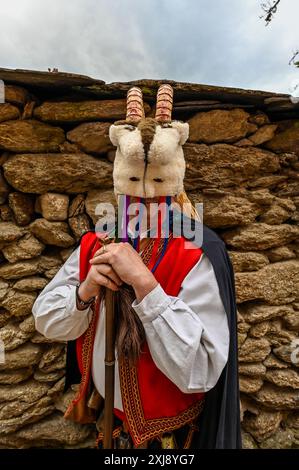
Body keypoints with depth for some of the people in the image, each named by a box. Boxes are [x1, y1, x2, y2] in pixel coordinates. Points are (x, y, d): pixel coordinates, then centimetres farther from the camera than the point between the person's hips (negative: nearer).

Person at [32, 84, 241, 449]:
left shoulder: (199, 255, -24)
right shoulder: (96, 243, -10)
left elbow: (198, 371, -29)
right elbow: (46, 322, -6)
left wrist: (143, 281, -36)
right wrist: (85, 290, -26)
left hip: (170, 430, -3)